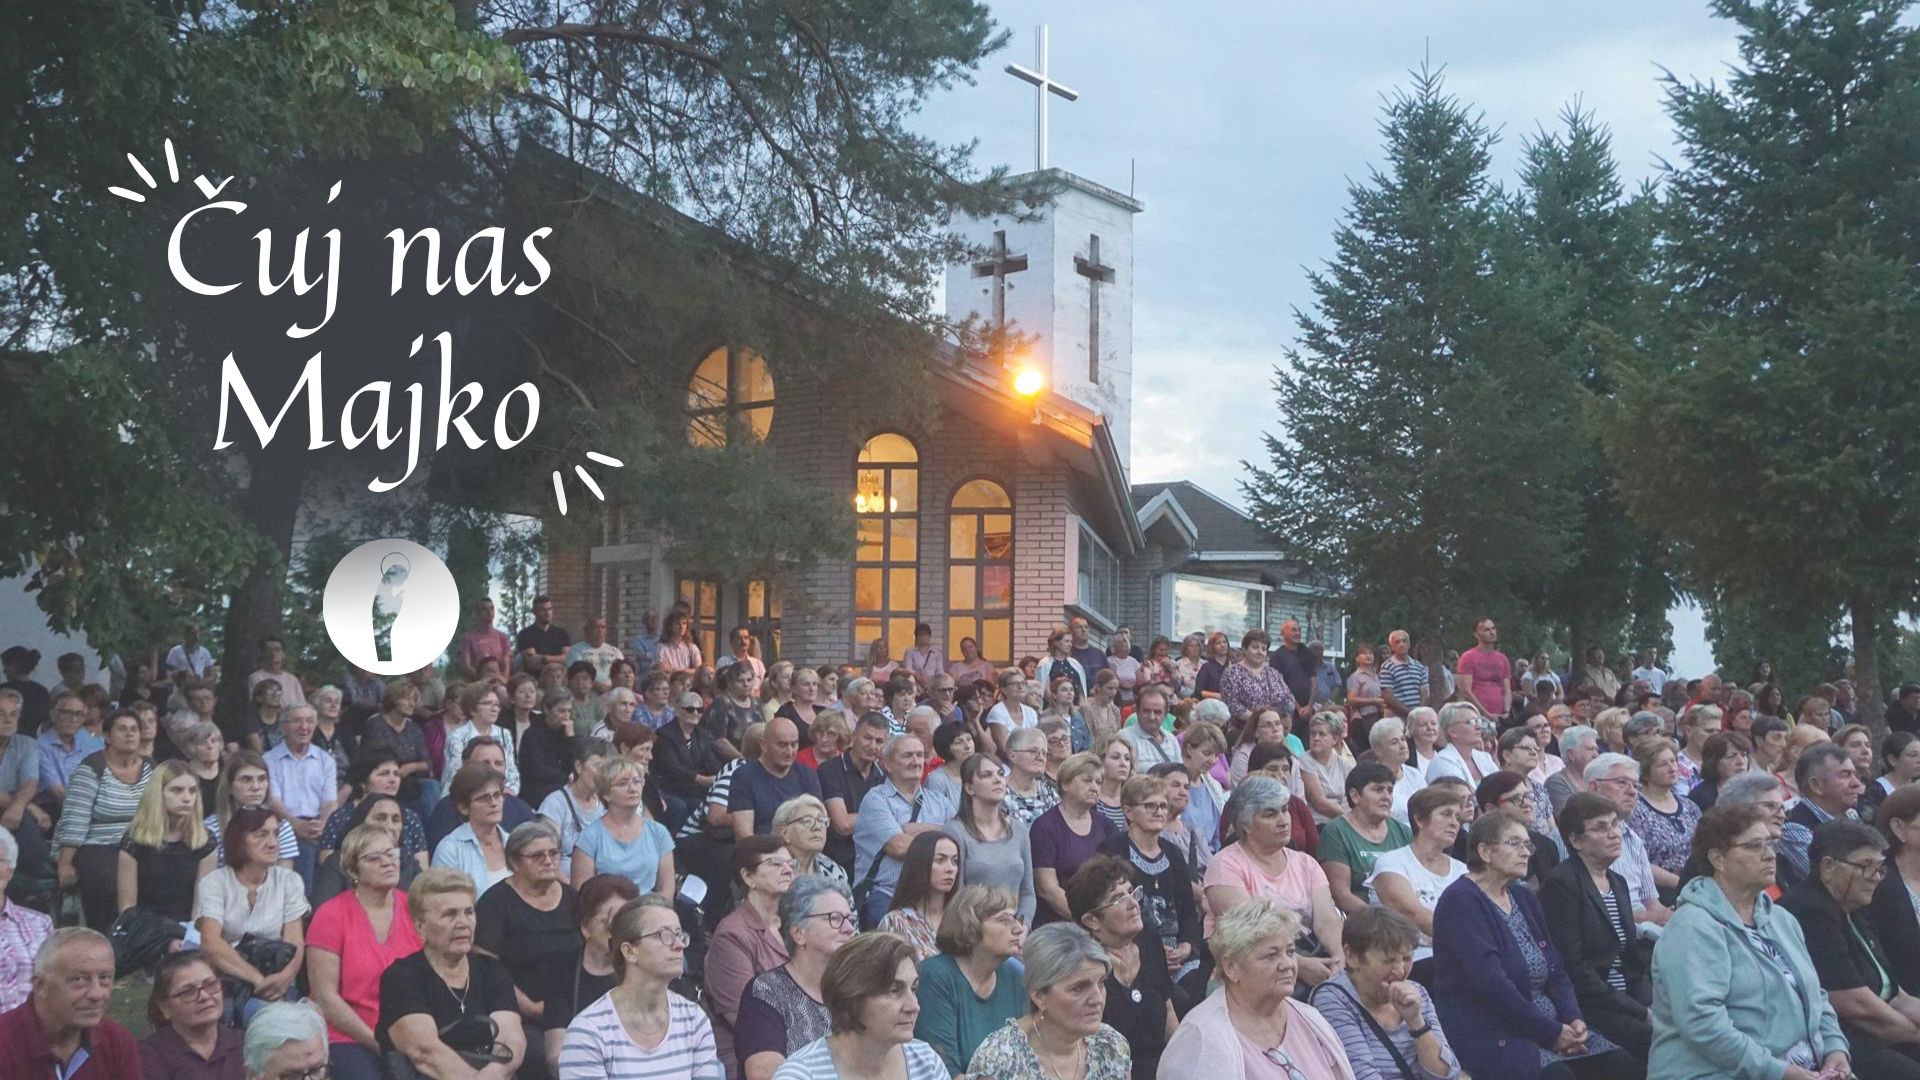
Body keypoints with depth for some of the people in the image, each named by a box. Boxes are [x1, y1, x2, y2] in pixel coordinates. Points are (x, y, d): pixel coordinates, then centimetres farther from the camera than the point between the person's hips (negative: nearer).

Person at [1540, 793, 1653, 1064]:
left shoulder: (1618, 882, 18)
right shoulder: (1561, 882, -8)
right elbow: (1573, 967, -14)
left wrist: (1653, 1004, -1)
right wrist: (1640, 1011, -14)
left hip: (1629, 999, 8)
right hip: (1587, 1006, -7)